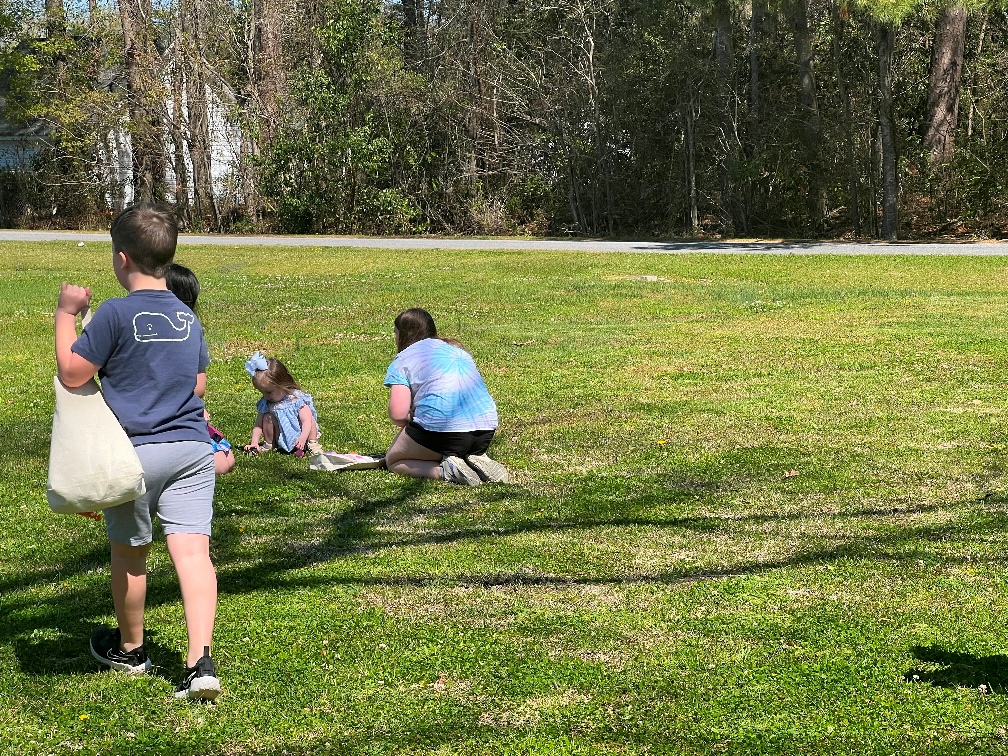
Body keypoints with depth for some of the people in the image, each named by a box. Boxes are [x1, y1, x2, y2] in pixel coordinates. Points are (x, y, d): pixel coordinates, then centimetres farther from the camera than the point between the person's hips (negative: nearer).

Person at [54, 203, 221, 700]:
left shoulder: (116, 314, -12)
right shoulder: (189, 317, 8)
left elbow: (72, 373, -9)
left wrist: (66, 315, 1)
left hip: (134, 451, -4)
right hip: (192, 448, 4)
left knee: (129, 553, 15)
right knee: (192, 550, -4)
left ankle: (129, 650, 34)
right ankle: (200, 661, -16)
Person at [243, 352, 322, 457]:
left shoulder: (298, 399, -19)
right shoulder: (265, 403, -4)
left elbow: (307, 421, -27)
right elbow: (258, 424, -2)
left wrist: (302, 438, -44)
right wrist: (254, 443, -16)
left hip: (298, 439, -4)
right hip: (281, 442, 4)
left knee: (310, 418, -28)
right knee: (268, 418, -17)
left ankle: (312, 444, -13)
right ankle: (268, 444, 1)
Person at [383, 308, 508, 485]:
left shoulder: (403, 360, 8)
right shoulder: (458, 350, 26)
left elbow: (398, 414, -5)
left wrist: (411, 420, 19)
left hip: (442, 427, -6)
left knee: (393, 460, 18)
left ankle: (446, 470, -8)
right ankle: (479, 461, 5)